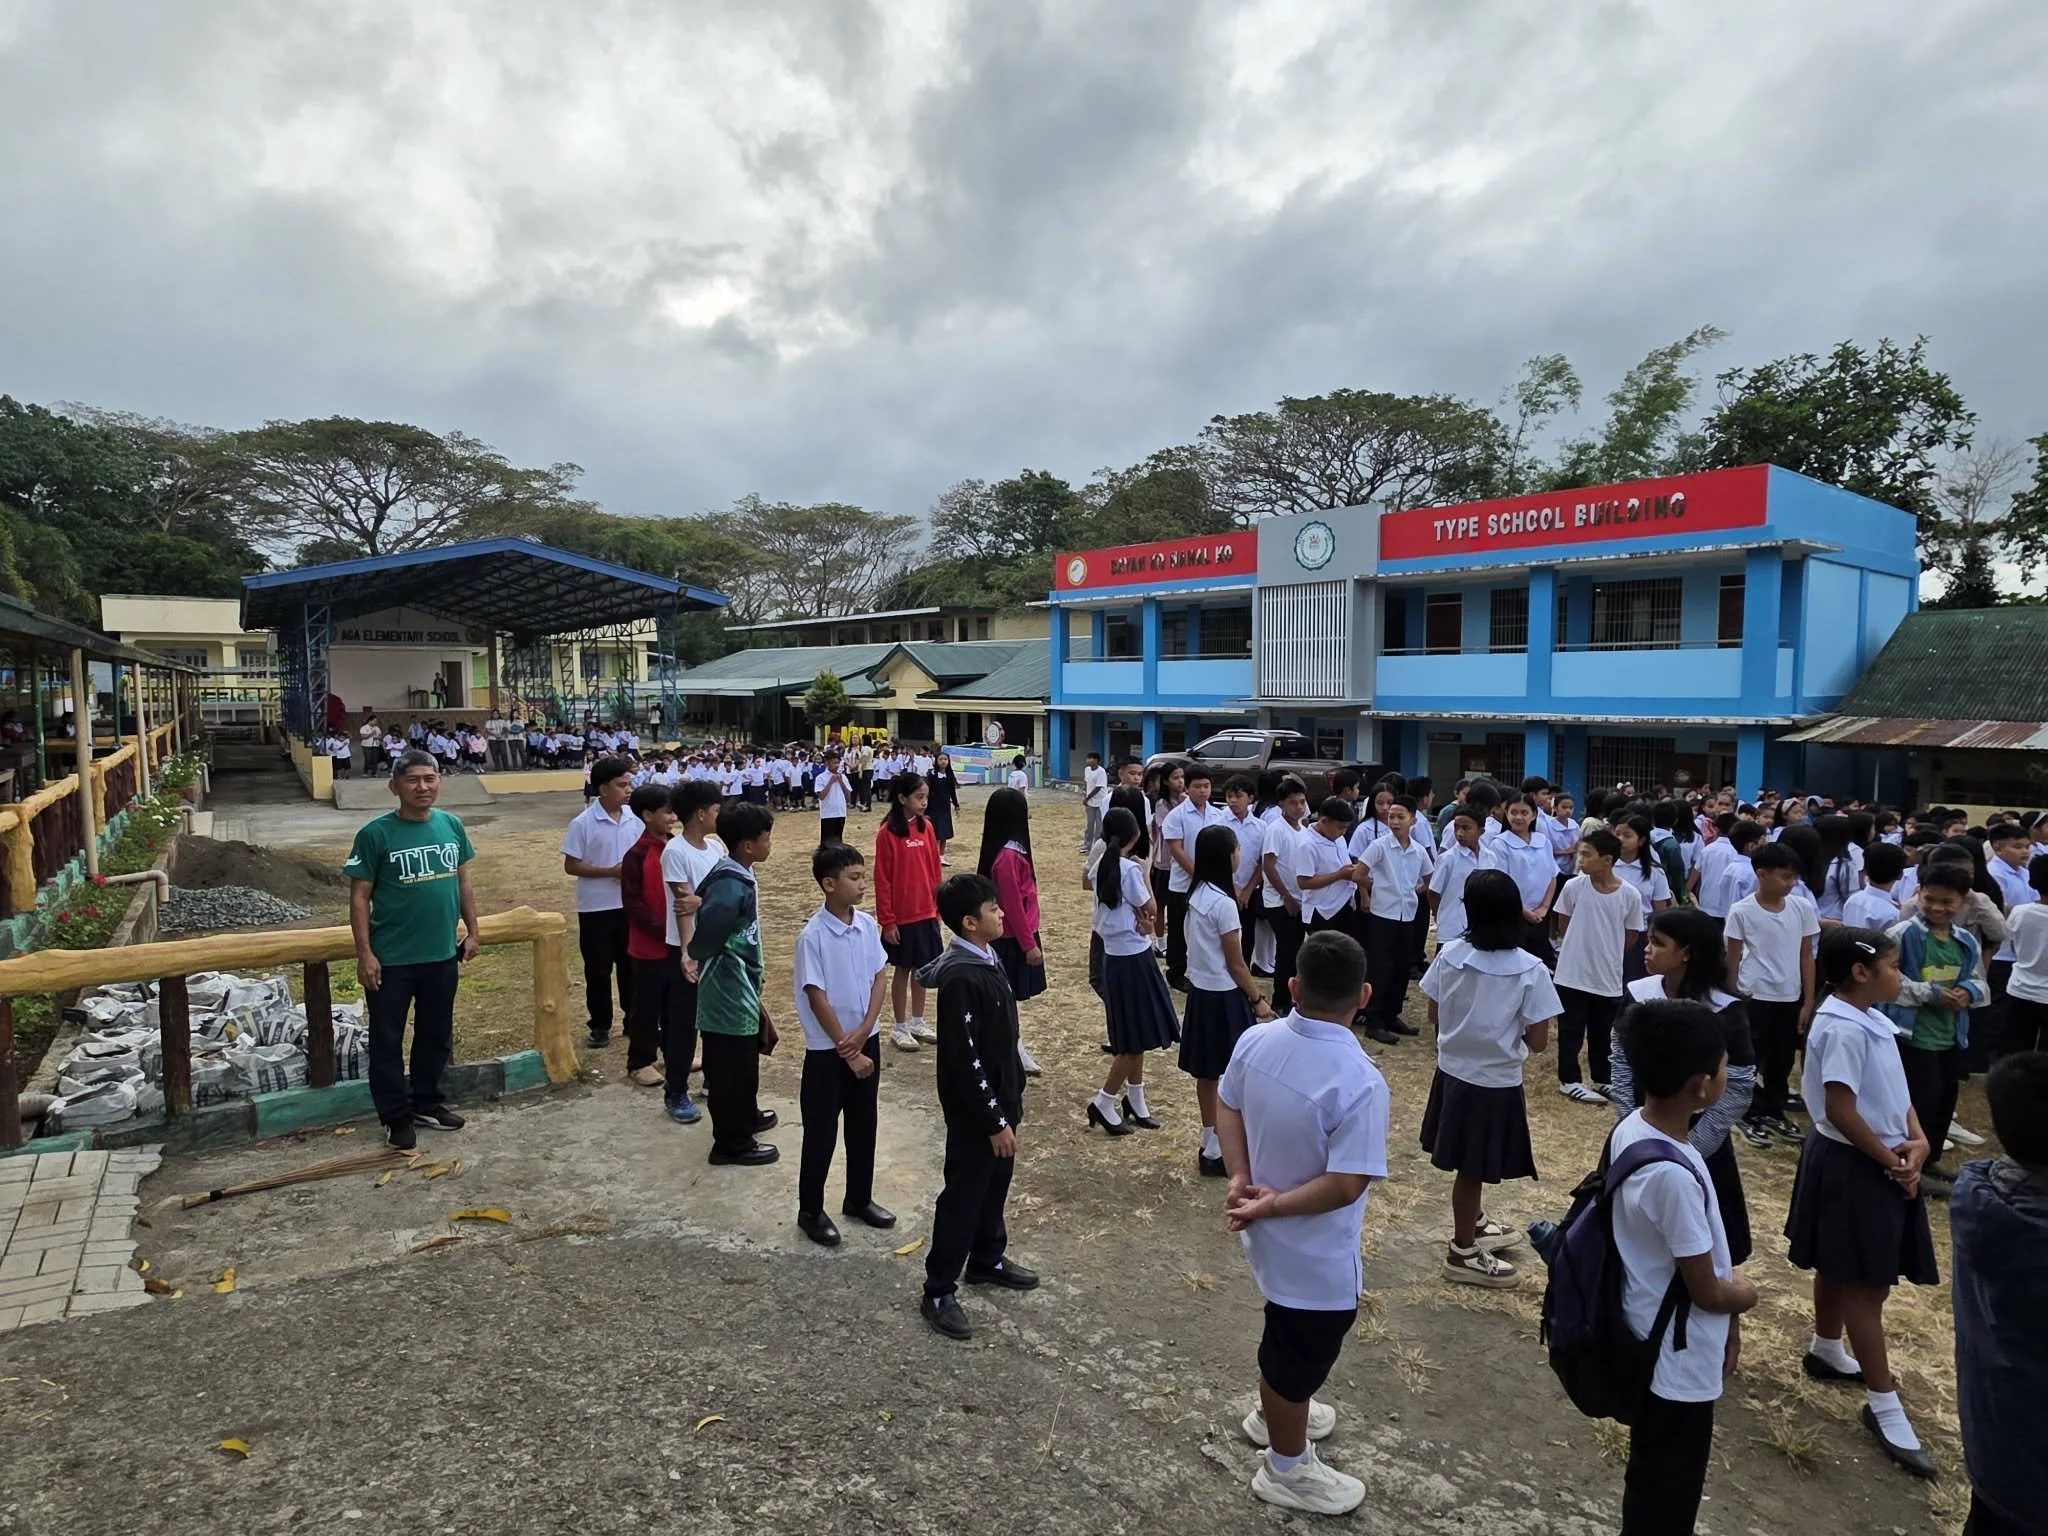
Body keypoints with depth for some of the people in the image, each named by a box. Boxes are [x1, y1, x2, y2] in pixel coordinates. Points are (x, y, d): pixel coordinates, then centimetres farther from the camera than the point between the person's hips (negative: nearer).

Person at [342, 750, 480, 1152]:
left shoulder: (452, 825, 0)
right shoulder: (376, 834, -13)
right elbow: (359, 896, -10)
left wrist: (472, 930, 9)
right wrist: (365, 953, -13)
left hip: (442, 955, 5)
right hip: (391, 960, -4)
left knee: (437, 1035, 18)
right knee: (387, 1041, 8)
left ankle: (427, 1103, 35)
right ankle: (397, 1117, 22)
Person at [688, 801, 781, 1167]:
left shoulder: (738, 875, 3)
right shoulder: (731, 887, -28)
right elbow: (701, 944, -29)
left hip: (740, 990, 10)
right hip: (729, 994, -10)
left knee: (744, 1061, 26)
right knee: (731, 1068, 6)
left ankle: (745, 1117, 45)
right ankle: (732, 1143, 21)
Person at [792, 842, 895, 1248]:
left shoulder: (868, 924, -2)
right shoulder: (812, 936, -19)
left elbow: (881, 977, 2)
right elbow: (817, 998, -17)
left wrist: (864, 1030, -10)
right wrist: (846, 1050, -14)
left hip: (866, 1040, 6)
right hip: (827, 1048, -6)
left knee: (863, 1125, 17)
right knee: (821, 1134, 6)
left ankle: (859, 1199, 34)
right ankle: (810, 1211, 23)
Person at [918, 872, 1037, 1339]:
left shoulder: (985, 959, 2)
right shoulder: (961, 978, -28)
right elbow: (966, 1060, -26)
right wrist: (994, 1120, -20)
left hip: (1000, 1097, 9)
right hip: (974, 1109, -9)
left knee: (996, 1183, 23)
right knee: (963, 1194, 4)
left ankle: (987, 1260, 42)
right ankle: (938, 1292, 19)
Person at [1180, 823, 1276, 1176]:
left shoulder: (1197, 894, 3)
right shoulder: (1223, 903, -22)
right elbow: (1235, 964, -15)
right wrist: (1257, 999, -7)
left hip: (1201, 990, 8)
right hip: (1223, 995, -8)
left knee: (1207, 1073, 16)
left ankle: (1210, 1146, 28)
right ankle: (1215, 1153, 12)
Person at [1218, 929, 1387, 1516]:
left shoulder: (1256, 1040, -11)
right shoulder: (1360, 1082, -32)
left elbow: (1226, 1107, 1)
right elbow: (1345, 1186, -30)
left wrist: (1241, 1178, -7)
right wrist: (1272, 1205, -20)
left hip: (1272, 1238, 7)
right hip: (1318, 1256, -6)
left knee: (1285, 1335, 32)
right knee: (1301, 1352, 17)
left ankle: (1274, 1413, 56)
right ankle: (1286, 1469, 40)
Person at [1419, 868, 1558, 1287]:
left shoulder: (1449, 953, -9)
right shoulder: (1530, 970, -19)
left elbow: (1434, 1015, 0)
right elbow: (1537, 1041, -16)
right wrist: (1510, 1029, 4)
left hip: (1453, 1071, 4)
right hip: (1496, 1082, -4)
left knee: (1469, 1166, 24)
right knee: (1473, 1169, 11)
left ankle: (1475, 1224, 46)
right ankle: (1462, 1252, 27)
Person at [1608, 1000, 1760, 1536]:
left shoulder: (1631, 1129, -7)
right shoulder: (1672, 1175, -34)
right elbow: (1708, 1292, -20)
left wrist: (1726, 1320, 12)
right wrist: (1746, 1293, 1)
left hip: (1653, 1341, 8)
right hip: (1676, 1360, -8)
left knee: (1652, 1480, 27)